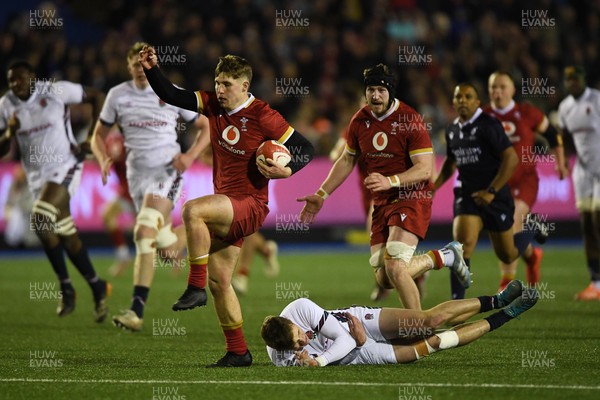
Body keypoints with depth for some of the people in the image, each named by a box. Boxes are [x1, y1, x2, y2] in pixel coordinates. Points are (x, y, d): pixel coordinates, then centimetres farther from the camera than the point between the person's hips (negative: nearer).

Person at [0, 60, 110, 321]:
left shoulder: (56, 91, -11)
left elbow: (95, 96, 0)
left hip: (64, 167, -6)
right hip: (37, 175, 6)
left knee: (40, 219, -25)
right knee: (67, 237, 7)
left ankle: (66, 287, -13)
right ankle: (98, 287, 22)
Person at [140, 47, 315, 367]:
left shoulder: (262, 116, -12)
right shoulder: (213, 105, 5)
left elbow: (305, 149, -8)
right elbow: (172, 96, 5)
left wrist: (287, 170, -24)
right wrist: (152, 69, -8)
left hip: (250, 205, -8)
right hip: (226, 207, 8)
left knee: (192, 210, -32)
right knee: (218, 280, 8)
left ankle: (195, 287, -24)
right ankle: (237, 352, 16)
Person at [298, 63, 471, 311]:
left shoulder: (409, 120, -15)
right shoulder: (360, 121, 5)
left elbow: (425, 169, -19)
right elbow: (347, 161, 20)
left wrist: (390, 181, -34)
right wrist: (321, 195, 16)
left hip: (412, 198, -7)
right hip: (381, 203, 7)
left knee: (394, 267, -24)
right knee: (383, 279, 2)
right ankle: (444, 257, 23)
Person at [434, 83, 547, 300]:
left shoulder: (488, 125, -14)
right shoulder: (452, 129, 7)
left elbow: (511, 158, -18)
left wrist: (491, 191, -21)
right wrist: (434, 187, 12)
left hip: (495, 197, -4)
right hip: (466, 196, 4)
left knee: (507, 255, 9)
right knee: (463, 244, -19)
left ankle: (532, 228, 40)